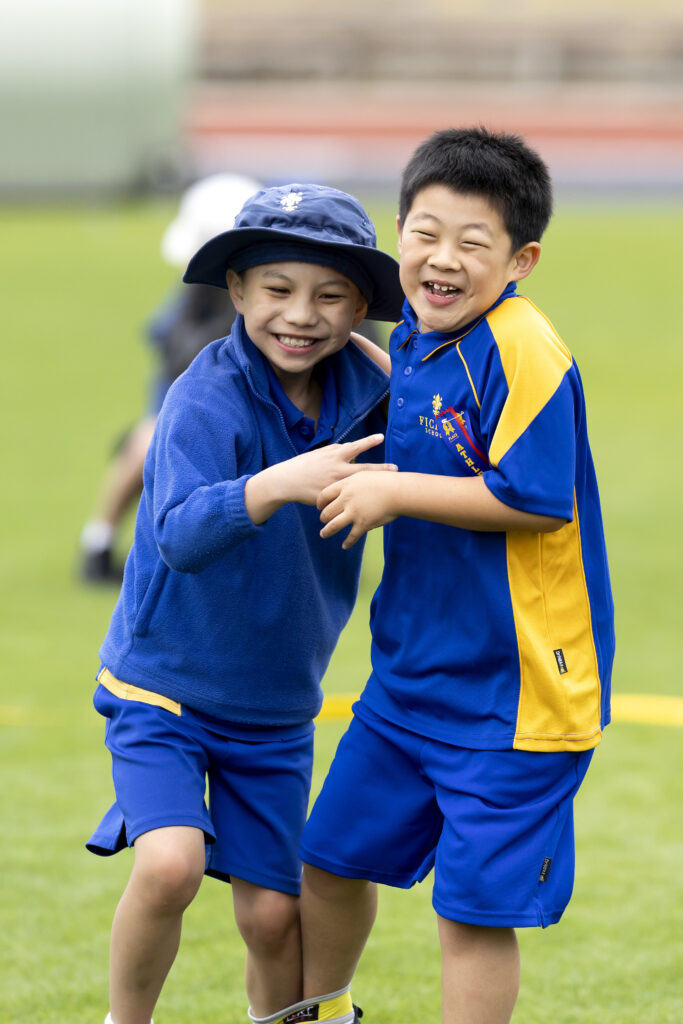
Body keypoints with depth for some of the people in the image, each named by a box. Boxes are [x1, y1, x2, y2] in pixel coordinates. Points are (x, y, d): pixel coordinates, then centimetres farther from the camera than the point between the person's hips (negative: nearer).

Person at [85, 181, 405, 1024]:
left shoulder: (363, 397, -5)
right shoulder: (206, 401, -21)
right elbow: (180, 534, -35)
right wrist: (280, 483, -50)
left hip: (275, 707, 5)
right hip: (163, 687, -4)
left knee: (272, 914, 4)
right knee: (169, 862, -25)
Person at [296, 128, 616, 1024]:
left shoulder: (522, 353, -21)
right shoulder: (415, 342, 6)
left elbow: (534, 499, -25)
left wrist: (394, 492, -19)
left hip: (513, 688, -9)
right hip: (412, 672, 9)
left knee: (473, 908, -2)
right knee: (332, 858, 21)